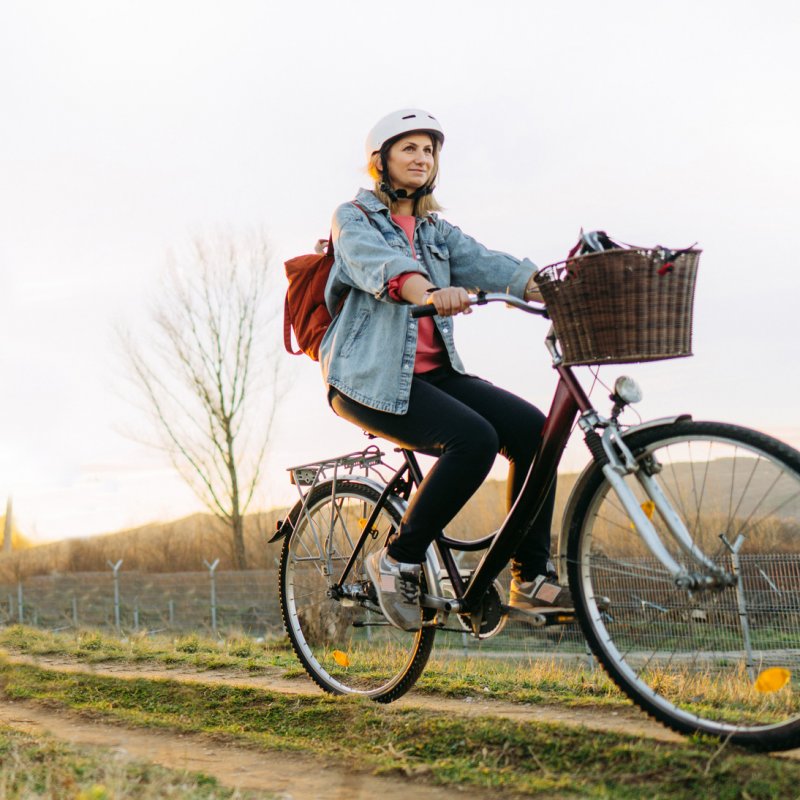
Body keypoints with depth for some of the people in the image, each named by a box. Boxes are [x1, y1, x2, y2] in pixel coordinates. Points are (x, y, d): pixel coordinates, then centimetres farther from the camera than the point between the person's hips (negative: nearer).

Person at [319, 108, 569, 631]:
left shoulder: (437, 232, 20)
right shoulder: (355, 219, 3)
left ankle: (531, 579, -9)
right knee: (475, 437, -29)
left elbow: (485, 262, 1)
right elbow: (377, 264, -21)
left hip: (432, 372, 6)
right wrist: (430, 291, -43)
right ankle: (399, 562, -13)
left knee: (531, 428, -15)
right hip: (370, 378, -6)